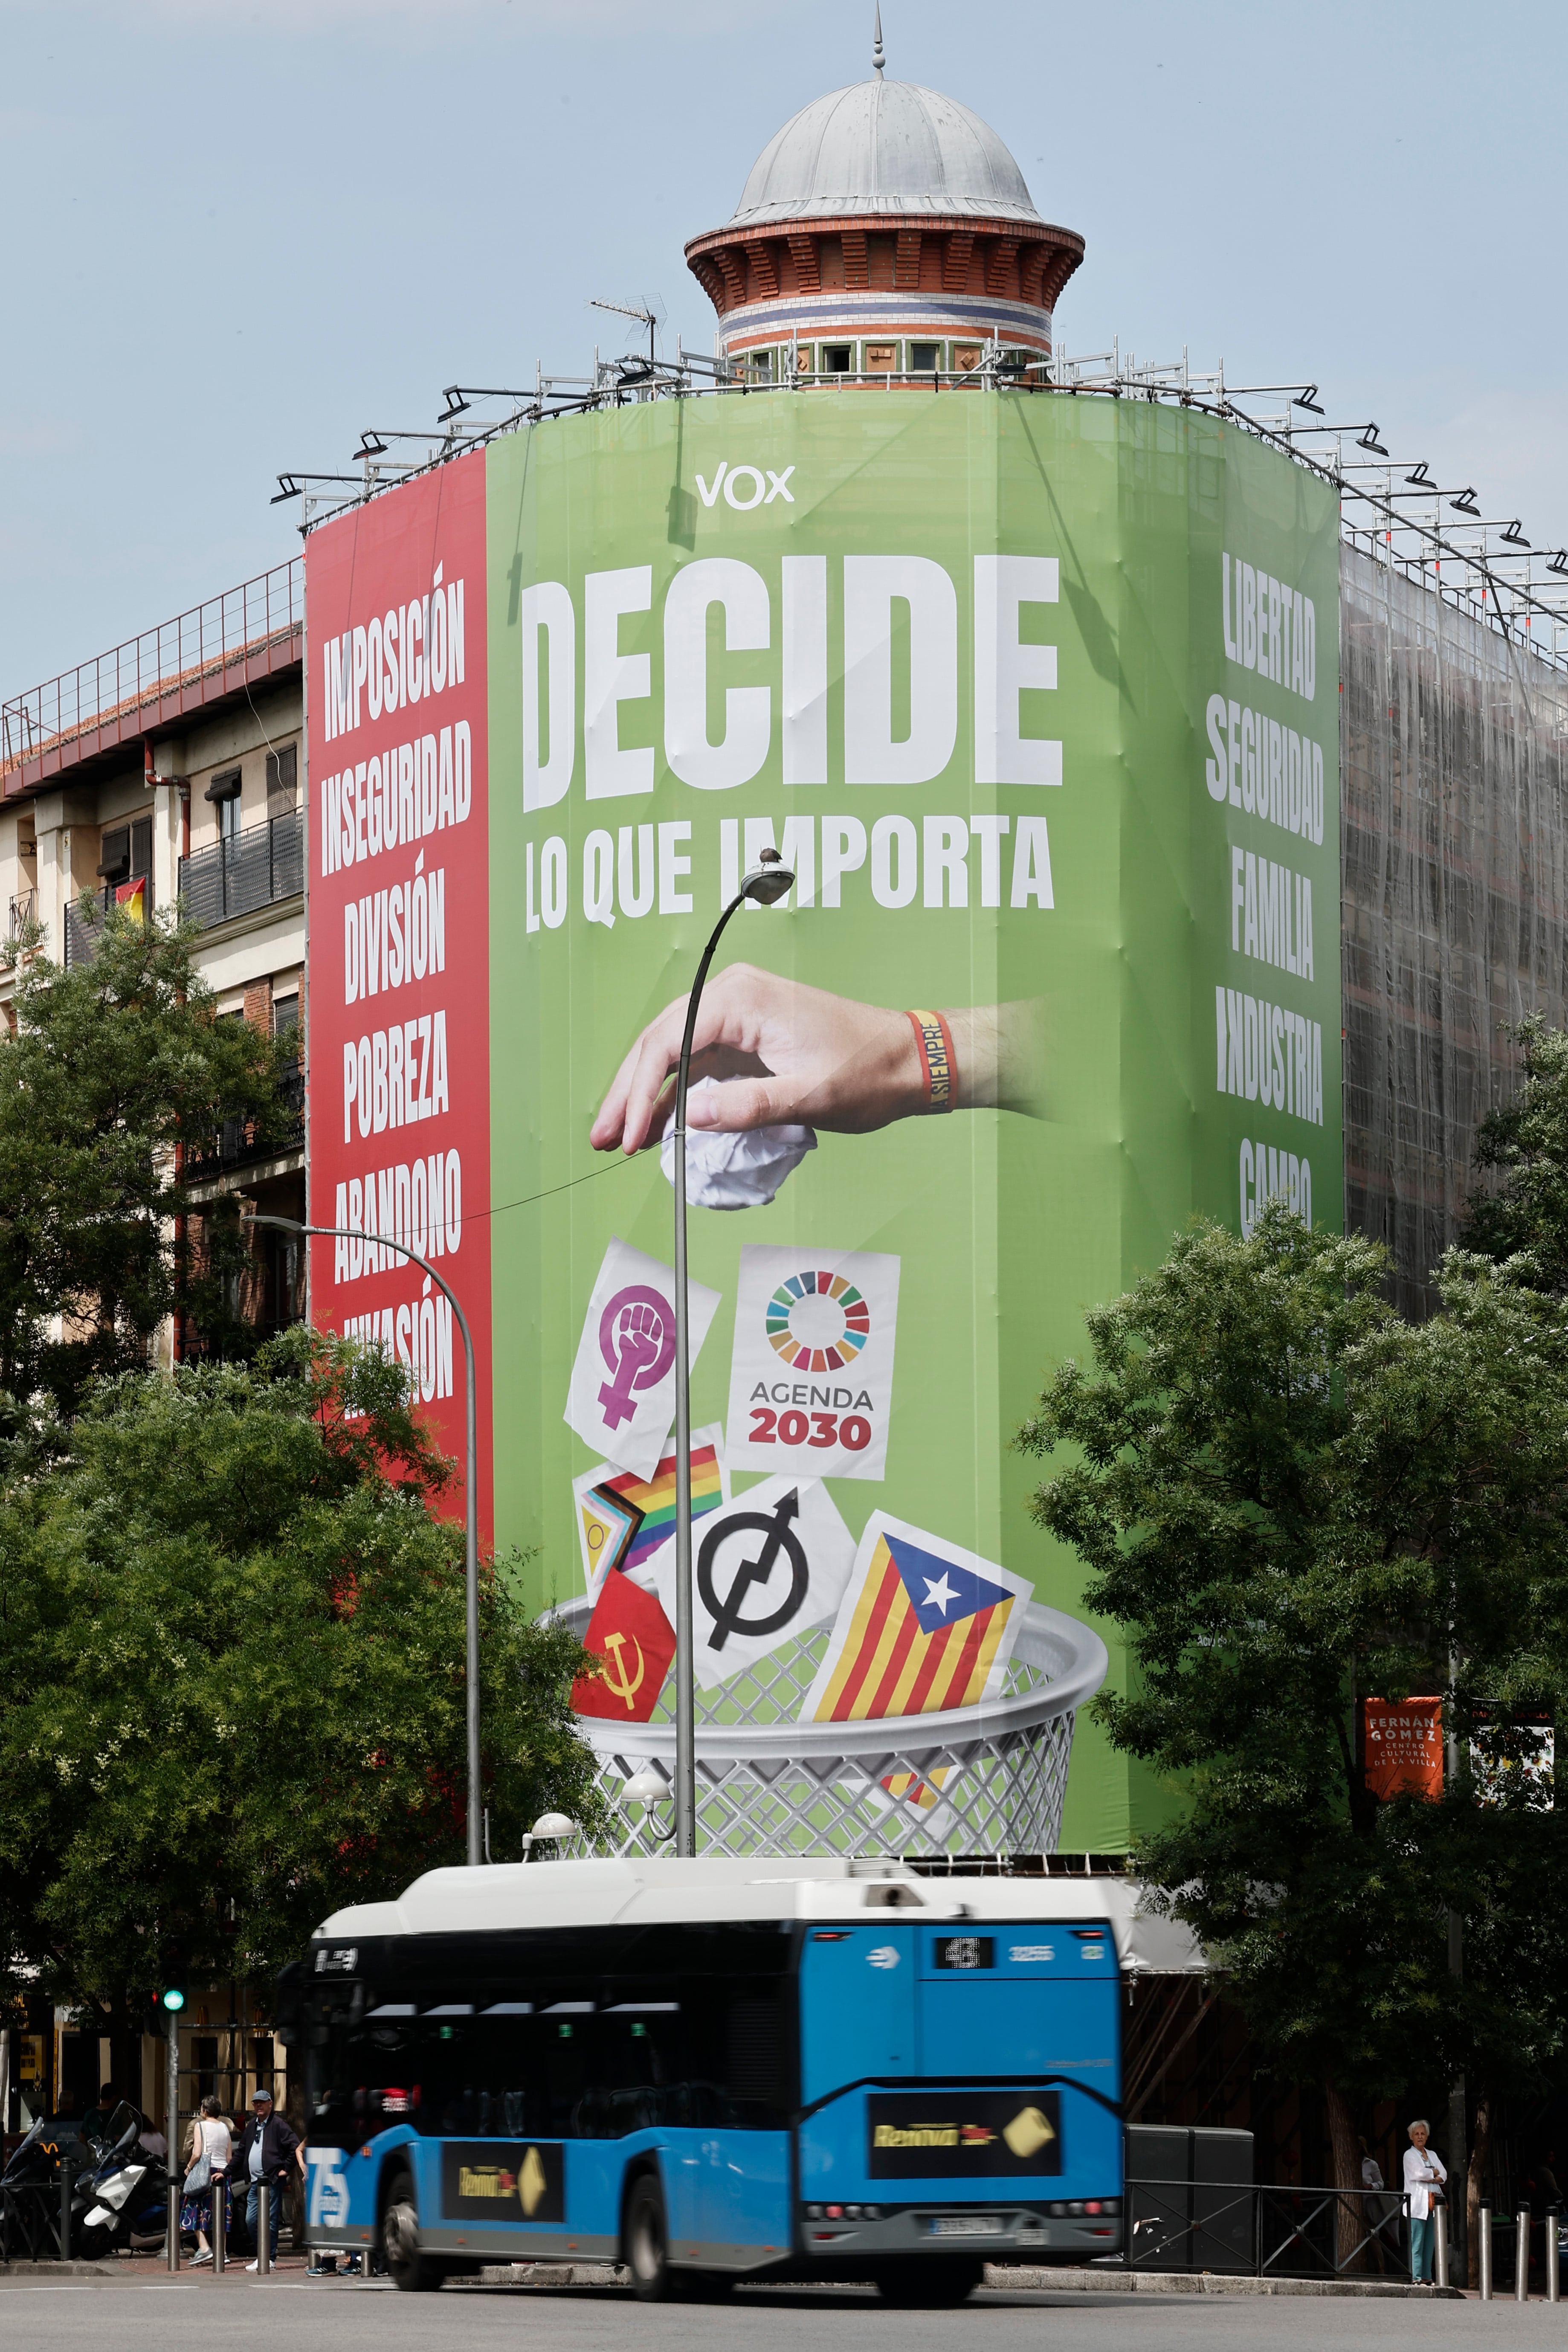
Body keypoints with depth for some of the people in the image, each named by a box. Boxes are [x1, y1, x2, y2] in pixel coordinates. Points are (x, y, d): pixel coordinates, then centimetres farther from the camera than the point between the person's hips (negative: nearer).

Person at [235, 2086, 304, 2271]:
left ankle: (270, 2258, 1)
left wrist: (286, 2169, -12)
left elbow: (295, 2147, -11)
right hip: (255, 2182, 8)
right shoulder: (252, 2126, 17)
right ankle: (261, 2256, 19)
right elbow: (242, 2151, 25)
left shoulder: (278, 2125, -6)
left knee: (270, 2221, -5)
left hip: (272, 2181, -8)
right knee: (251, 2220, 7)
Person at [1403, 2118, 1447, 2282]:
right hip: (1417, 2204, -6)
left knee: (1429, 2244, 5)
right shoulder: (1410, 2155, 1)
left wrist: (1433, 2178, -9)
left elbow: (1444, 2175, 10)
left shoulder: (1433, 2155, 20)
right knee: (1417, 2244, -10)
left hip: (1432, 2203, 6)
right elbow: (1420, 2173, -14)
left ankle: (1427, 2277, 8)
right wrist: (1434, 2173, 2)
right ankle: (1416, 2277, -11)